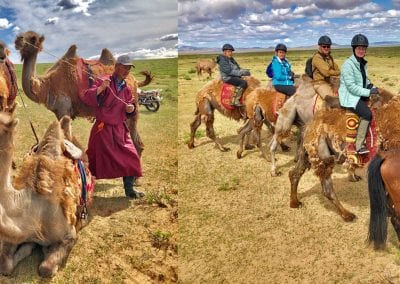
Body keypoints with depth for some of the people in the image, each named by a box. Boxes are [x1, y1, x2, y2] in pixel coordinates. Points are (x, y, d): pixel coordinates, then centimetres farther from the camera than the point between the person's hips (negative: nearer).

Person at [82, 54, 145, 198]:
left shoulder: (127, 89, 10)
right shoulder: (103, 82, -8)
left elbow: (129, 113, 18)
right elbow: (87, 98, -20)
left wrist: (131, 109, -6)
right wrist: (101, 88, -33)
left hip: (120, 130, 6)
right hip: (103, 129, -5)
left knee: (131, 158, 0)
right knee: (101, 160, 0)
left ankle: (129, 189, 12)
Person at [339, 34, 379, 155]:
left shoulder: (363, 63, 11)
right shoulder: (348, 64, -15)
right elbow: (351, 87, -20)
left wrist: (372, 87, 3)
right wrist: (368, 92, -21)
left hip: (361, 94, 9)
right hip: (349, 96, -9)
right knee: (367, 114, -26)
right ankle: (359, 146, -18)